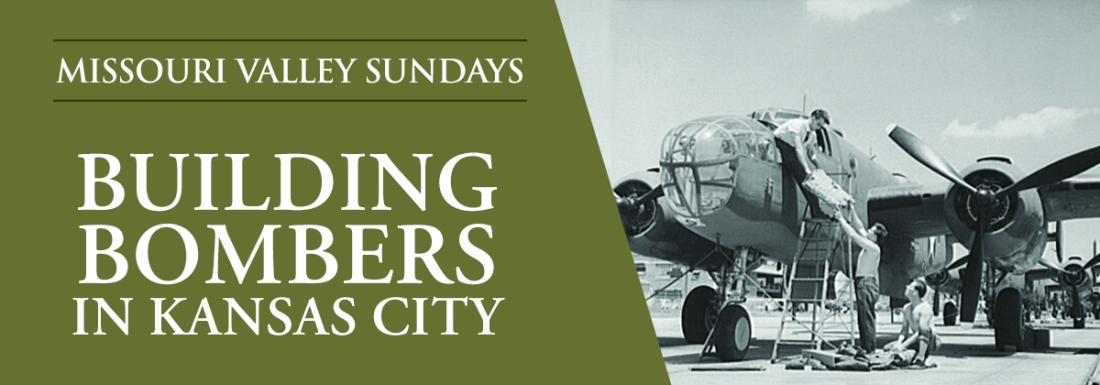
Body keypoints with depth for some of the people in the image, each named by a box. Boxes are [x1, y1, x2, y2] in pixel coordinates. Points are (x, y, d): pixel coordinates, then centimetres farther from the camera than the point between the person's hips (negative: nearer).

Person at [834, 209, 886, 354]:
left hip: (867, 284, -10)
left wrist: (841, 219, -8)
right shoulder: (869, 246, 13)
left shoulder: (873, 248, -13)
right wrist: (851, 211, 21)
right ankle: (864, 349, 12)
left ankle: (869, 350, -11)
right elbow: (859, 227, 22)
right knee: (864, 320, 10)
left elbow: (853, 234, -16)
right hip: (863, 284, 10)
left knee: (867, 320, -10)